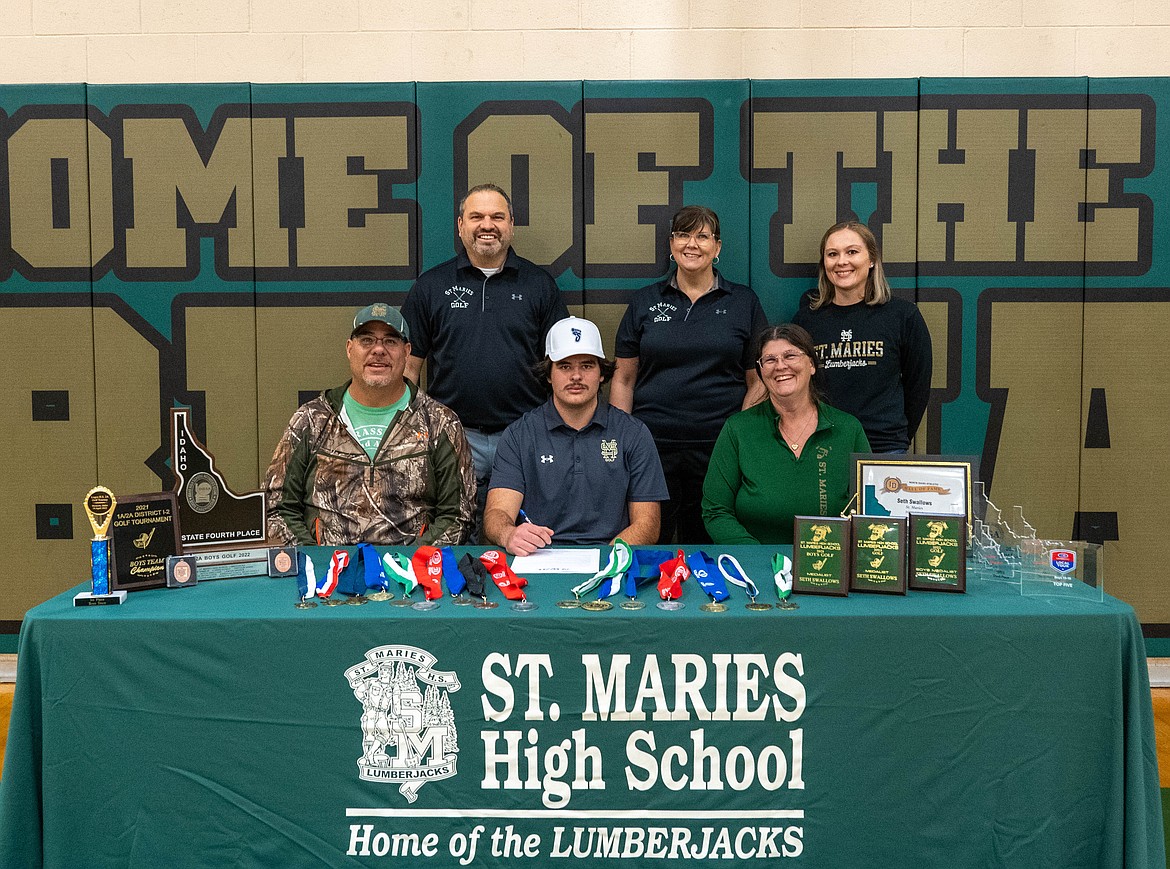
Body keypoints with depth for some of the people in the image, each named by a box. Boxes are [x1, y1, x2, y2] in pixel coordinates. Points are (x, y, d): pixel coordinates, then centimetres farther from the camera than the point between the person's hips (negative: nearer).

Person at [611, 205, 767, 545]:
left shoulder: (744, 302, 7)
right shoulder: (645, 302, 9)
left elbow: (758, 382, 6)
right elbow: (623, 379, 9)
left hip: (717, 446, 0)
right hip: (651, 446, 1)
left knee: (709, 546, 5)